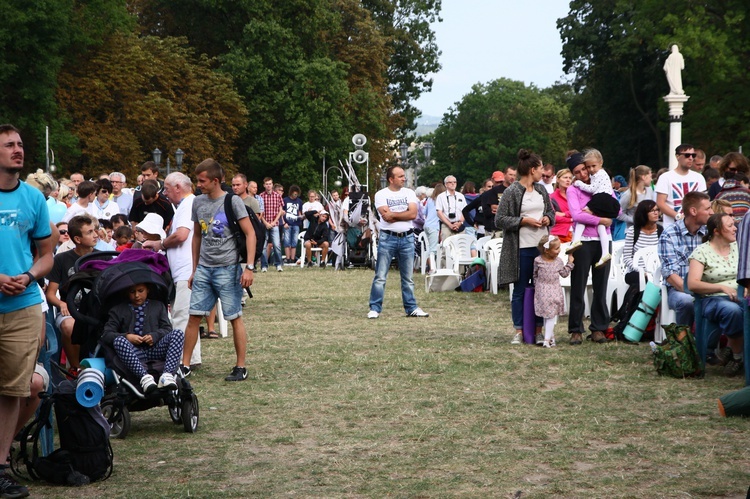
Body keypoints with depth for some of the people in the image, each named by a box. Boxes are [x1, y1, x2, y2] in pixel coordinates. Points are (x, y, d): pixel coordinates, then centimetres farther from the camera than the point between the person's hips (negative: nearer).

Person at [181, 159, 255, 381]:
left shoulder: (233, 202, -7)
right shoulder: (198, 202, 10)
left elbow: (250, 234, -7)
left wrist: (249, 267, -15)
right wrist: (194, 270, 20)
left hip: (228, 269, -5)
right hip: (204, 269, 5)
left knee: (235, 318, 1)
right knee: (194, 317, 4)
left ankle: (240, 367, 9)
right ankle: (185, 365, 11)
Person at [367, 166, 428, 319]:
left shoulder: (409, 193, 7)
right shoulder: (381, 194, -2)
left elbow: (413, 214, -8)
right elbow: (386, 216, -15)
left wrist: (393, 214, -10)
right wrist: (404, 214, -7)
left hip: (407, 238, 3)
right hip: (387, 238, -3)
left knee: (408, 277, 11)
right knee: (380, 277, -2)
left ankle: (411, 308, 18)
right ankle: (375, 308, 3)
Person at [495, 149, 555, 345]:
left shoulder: (541, 190, 12)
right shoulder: (511, 192, -8)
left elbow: (551, 211, 24)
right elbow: (499, 220, -9)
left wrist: (548, 218, 1)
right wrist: (524, 221, -16)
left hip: (542, 246, 6)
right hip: (522, 248, -5)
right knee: (520, 290, 2)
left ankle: (539, 330, 14)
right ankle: (519, 331, 9)